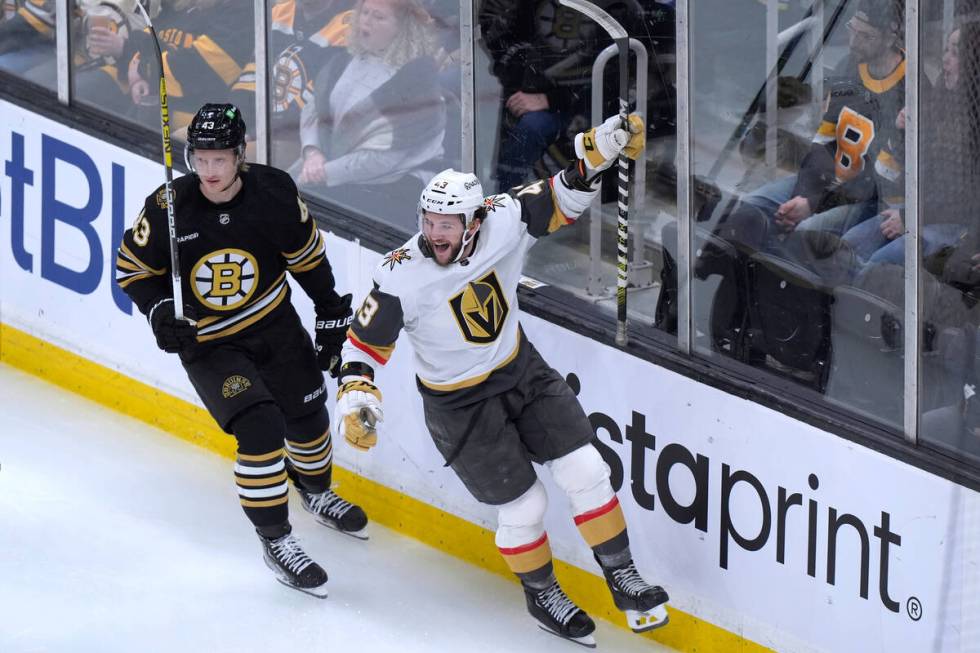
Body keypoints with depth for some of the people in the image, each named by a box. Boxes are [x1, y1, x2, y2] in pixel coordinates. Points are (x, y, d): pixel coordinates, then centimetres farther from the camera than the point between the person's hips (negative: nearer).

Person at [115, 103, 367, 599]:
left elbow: (307, 254, 0)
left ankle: (316, 493, 49)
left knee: (307, 416, 16)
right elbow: (132, 268, -6)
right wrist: (159, 313, -20)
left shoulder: (273, 192, -17)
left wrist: (331, 314, 4)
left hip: (275, 324, 3)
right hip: (207, 342, -3)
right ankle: (275, 540, -4)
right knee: (260, 428, -19)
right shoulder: (168, 208, -22)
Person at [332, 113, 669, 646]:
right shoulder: (402, 278, -27)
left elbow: (559, 201, -5)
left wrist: (596, 154, -20)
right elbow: (365, 342, -16)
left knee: (584, 471, -1)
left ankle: (622, 578, 16)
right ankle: (542, 597, 28)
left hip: (523, 372, 4)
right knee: (523, 507, 1)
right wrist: (355, 397, -29)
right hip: (458, 403, -4)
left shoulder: (501, 222, -19)